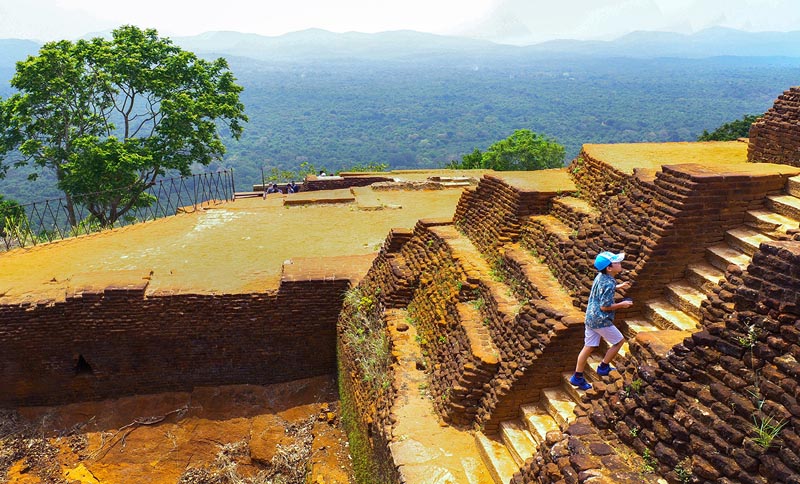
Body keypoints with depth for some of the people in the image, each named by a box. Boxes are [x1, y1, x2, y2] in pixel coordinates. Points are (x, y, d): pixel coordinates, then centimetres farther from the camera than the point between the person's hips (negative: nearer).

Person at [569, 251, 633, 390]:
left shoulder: (601, 276, 5)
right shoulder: (609, 284, -23)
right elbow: (605, 306, -21)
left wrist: (618, 287, 21)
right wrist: (622, 304, -8)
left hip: (590, 318, 9)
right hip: (601, 320, -8)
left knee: (589, 347, 13)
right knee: (619, 341, 12)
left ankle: (578, 377, 17)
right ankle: (603, 367, 19)